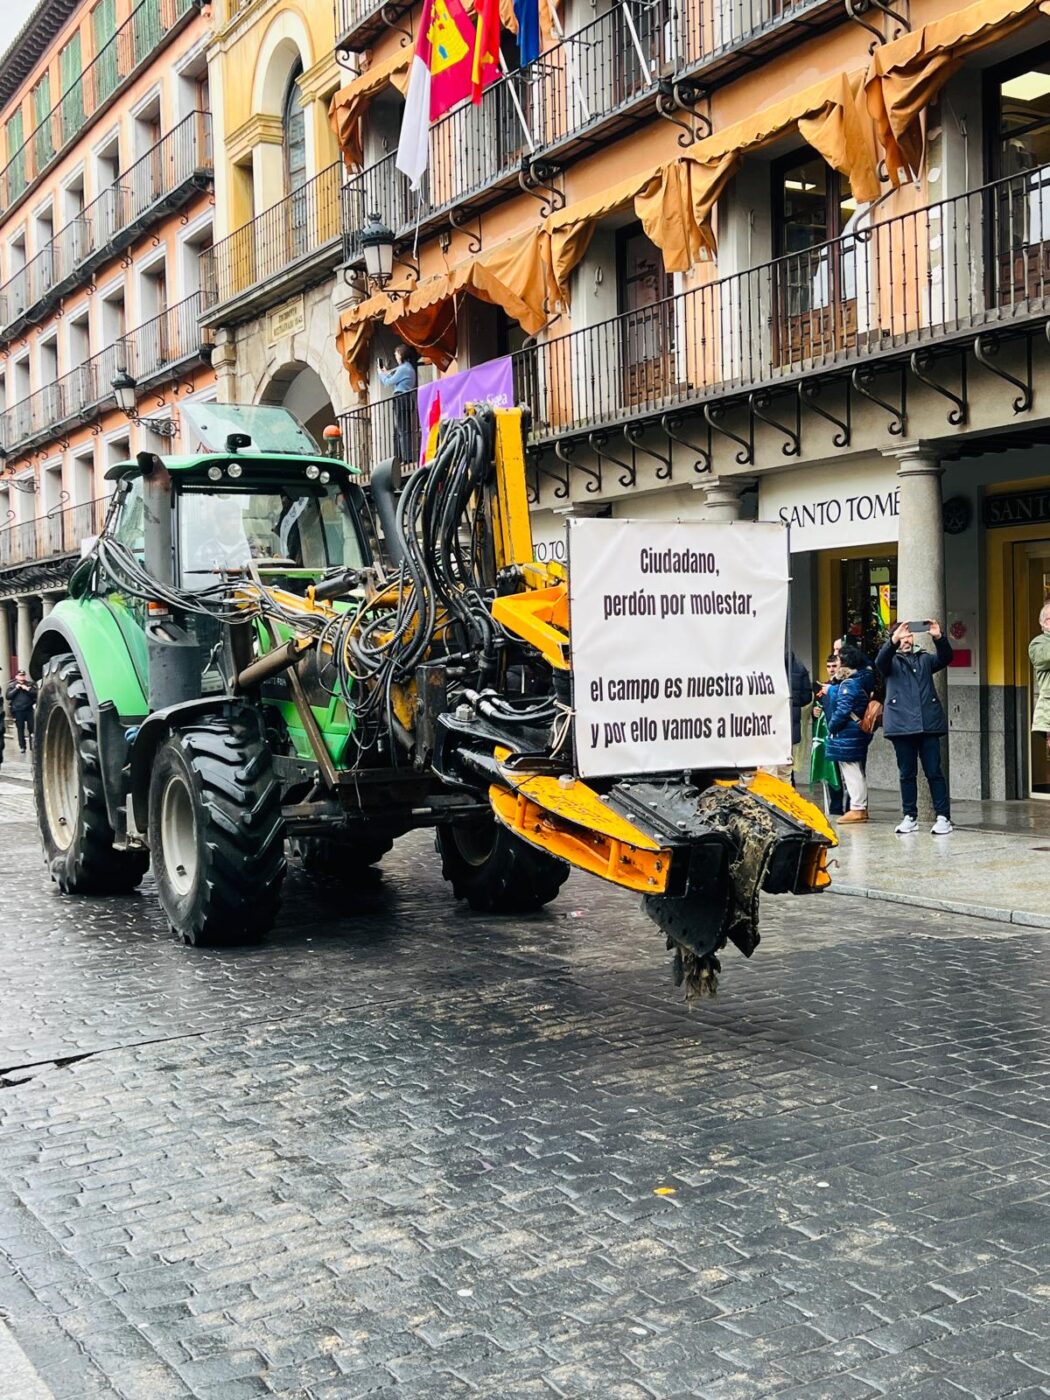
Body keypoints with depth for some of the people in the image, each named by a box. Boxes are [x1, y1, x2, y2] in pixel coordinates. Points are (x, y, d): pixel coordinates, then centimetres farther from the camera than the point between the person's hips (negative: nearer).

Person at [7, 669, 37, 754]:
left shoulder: (30, 684, 8)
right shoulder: (12, 686, 6)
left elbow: (36, 693, -1)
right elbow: (8, 696, -3)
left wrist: (27, 689, -12)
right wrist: (16, 689, -11)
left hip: (29, 709, 1)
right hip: (18, 710, -1)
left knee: (32, 728, -1)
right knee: (20, 729, 1)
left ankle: (33, 745, 8)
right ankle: (22, 747, 7)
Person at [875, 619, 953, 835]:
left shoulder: (925, 659, 19)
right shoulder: (891, 661, 12)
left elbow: (945, 657, 0)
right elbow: (880, 661, -11)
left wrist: (939, 637, -19)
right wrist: (893, 641, -29)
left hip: (928, 723, 1)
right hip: (902, 725, -1)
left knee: (934, 772, -2)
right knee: (907, 774, 4)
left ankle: (943, 817, -2)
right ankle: (910, 817, 11)